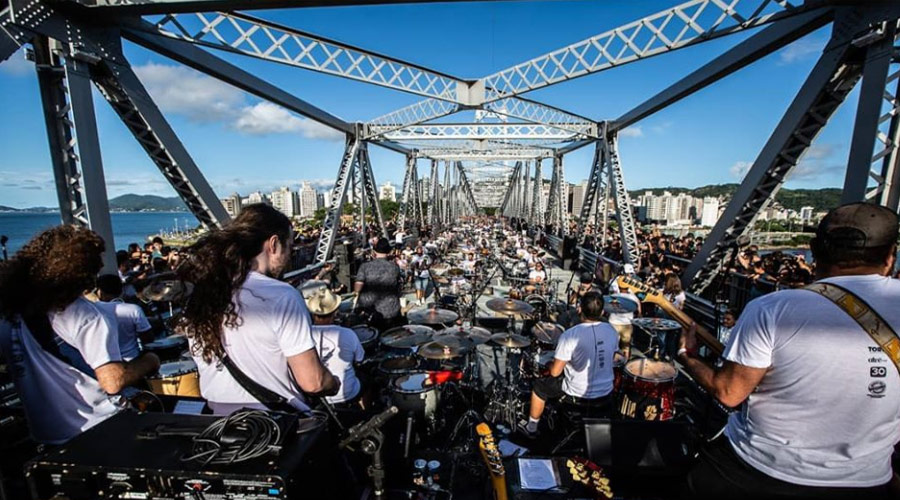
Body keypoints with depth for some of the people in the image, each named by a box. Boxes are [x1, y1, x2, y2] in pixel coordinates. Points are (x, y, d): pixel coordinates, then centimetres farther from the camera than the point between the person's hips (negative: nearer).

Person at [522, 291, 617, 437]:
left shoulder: (569, 335, -25)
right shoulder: (611, 331, -8)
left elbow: (555, 372, -19)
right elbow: (609, 358, 9)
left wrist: (551, 365, 3)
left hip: (578, 393, -4)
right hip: (605, 393, 5)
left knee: (539, 386, 19)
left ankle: (531, 427, 35)